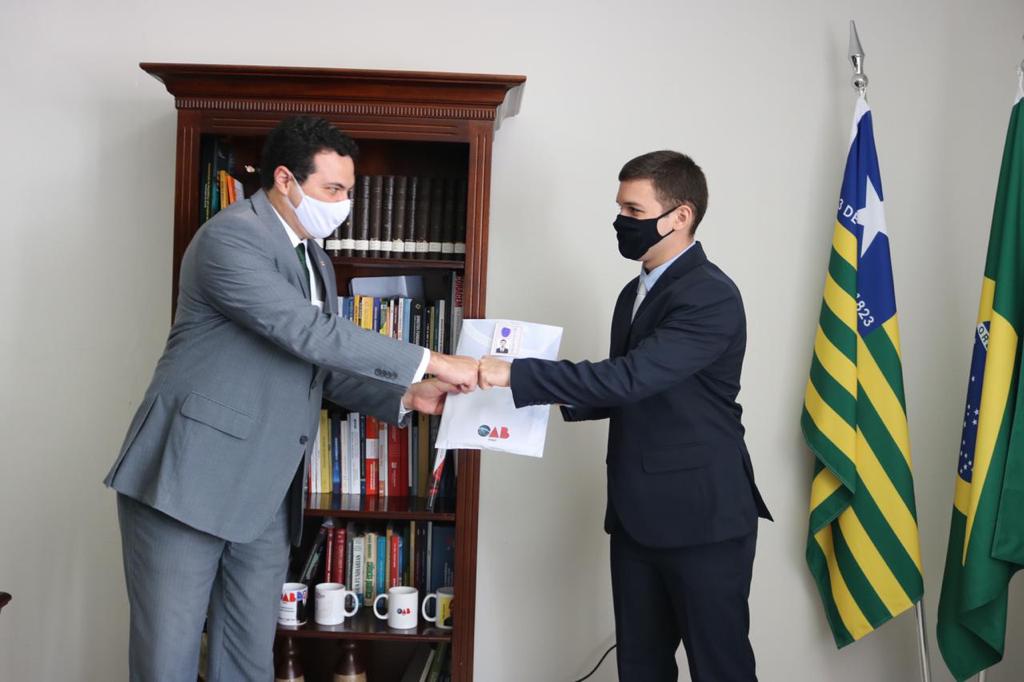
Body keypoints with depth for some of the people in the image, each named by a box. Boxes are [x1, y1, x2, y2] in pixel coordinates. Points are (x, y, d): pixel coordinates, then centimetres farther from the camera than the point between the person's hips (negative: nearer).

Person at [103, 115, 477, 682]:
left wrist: (406, 396, 4)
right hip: (188, 479, -8)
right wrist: (431, 361, -19)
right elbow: (310, 334, -22)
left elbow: (323, 366, 20)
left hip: (265, 498, 8)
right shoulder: (230, 237, -13)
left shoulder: (315, 262, 16)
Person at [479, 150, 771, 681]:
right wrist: (565, 399, 3)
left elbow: (630, 378, -26)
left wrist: (514, 374, -25)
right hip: (637, 516, 9)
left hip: (703, 517, -9)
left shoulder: (710, 297, -16)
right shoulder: (636, 292, 14)